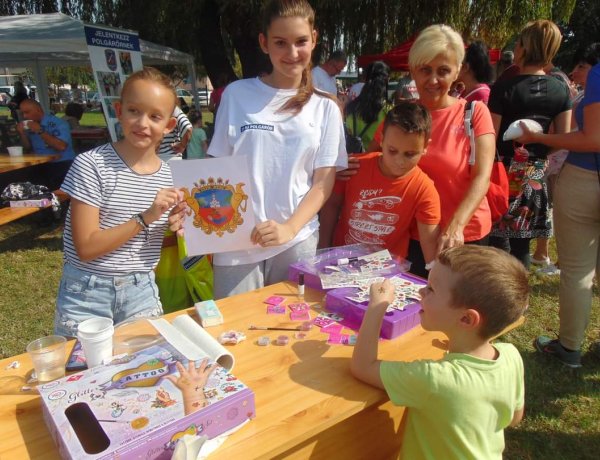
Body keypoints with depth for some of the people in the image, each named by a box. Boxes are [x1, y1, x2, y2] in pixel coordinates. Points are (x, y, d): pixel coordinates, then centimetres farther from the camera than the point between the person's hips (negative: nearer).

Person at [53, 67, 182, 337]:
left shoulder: (169, 176, 0)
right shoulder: (92, 164, -13)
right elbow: (86, 248, -17)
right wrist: (145, 218, -25)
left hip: (141, 292, 3)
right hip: (87, 293, -3)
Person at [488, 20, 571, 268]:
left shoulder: (503, 88, -12)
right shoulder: (561, 89, 2)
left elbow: (491, 139, -14)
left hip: (505, 172, -4)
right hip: (536, 175, 5)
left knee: (499, 240, 3)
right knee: (522, 244, 13)